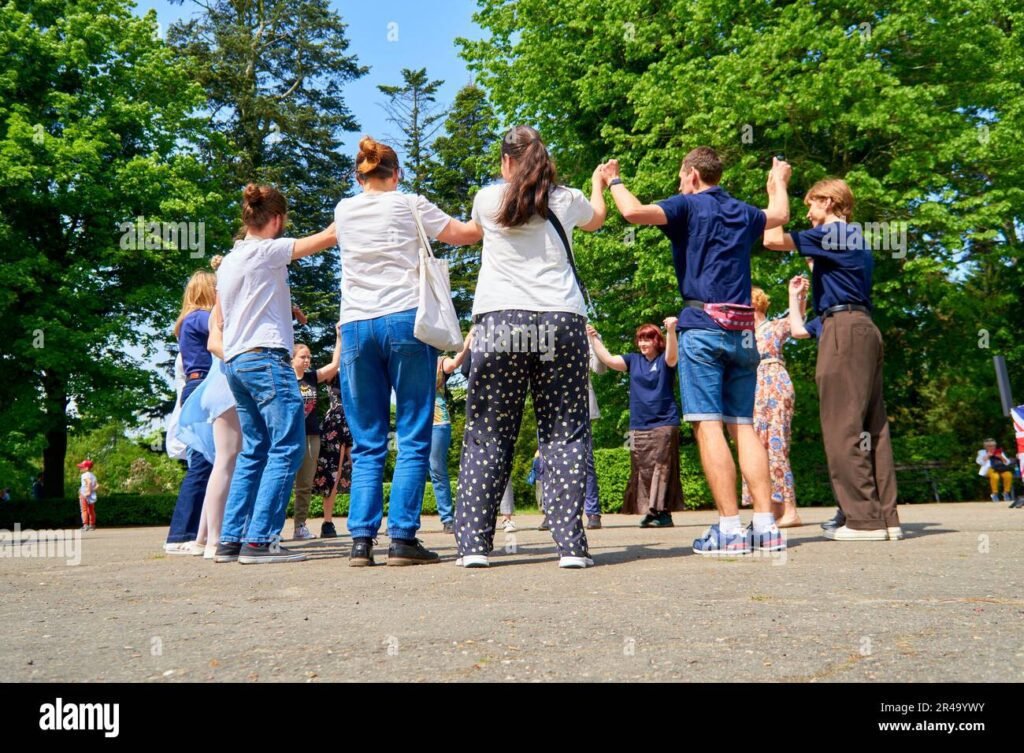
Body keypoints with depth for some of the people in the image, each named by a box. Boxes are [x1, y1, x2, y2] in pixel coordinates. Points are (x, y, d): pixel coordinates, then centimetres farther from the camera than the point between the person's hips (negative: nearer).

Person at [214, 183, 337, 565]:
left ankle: (230, 540, 11)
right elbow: (325, 238, -9)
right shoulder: (267, 251, -6)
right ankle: (259, 540, -13)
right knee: (287, 448, -9)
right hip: (265, 357, -9)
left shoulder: (227, 261, 19)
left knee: (253, 451, 12)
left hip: (234, 362, 9)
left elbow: (220, 322, 22)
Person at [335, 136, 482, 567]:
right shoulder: (408, 206, 6)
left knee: (367, 443, 7)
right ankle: (402, 538, -5)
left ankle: (361, 539, 0)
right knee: (412, 439, 0)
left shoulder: (344, 211, 16)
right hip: (405, 321, -3)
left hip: (355, 326, 3)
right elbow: (463, 234, 12)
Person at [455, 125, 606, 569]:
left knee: (487, 434, 4)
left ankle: (474, 543, 4)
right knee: (565, 432, 3)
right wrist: (598, 183, 57)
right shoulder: (565, 201, 12)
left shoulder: (488, 200, 9)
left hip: (499, 322, 0)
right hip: (562, 322, 1)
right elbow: (596, 218, 35)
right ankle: (570, 543, -1)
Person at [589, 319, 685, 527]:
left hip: (664, 423, -5)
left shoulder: (664, 360, -1)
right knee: (643, 470, 5)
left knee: (661, 467, -8)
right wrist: (594, 339, -1)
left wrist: (671, 331, -40)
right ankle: (650, 511, 10)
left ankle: (662, 511, -8)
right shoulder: (634, 360, 12)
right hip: (638, 426, 5)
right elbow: (609, 360, 8)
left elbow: (672, 356, -22)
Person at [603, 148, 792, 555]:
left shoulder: (688, 205, 1)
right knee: (744, 426, 6)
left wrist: (613, 181, 6)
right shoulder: (742, 213, 19)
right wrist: (779, 181, 62)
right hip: (743, 331, 6)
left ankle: (729, 527, -12)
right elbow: (779, 214, 42)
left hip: (702, 326, -6)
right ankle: (765, 525, 2)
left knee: (707, 424, -8)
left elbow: (634, 212, -14)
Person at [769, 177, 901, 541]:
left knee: (843, 424, -10)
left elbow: (773, 239, -13)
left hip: (844, 329, -10)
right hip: (864, 329, 10)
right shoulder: (857, 242, 25)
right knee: (870, 425, 6)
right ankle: (886, 517, 6)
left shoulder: (831, 234, -4)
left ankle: (864, 519, -11)